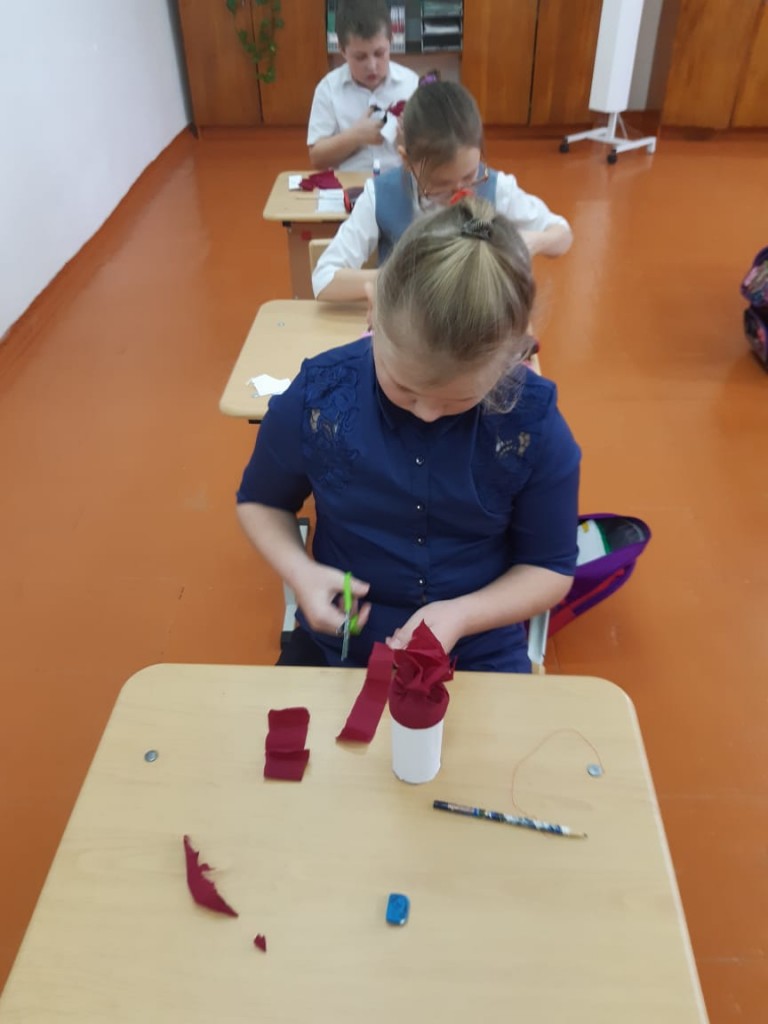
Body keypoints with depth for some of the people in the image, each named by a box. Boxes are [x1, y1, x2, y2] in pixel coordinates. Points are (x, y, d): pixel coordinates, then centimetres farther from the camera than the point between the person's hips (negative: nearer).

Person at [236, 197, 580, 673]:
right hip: (339, 643, 0)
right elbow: (260, 502, 3)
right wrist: (300, 572, -15)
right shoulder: (315, 397, -15)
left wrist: (462, 615, -20)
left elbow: (551, 568, -4)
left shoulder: (535, 424, -16)